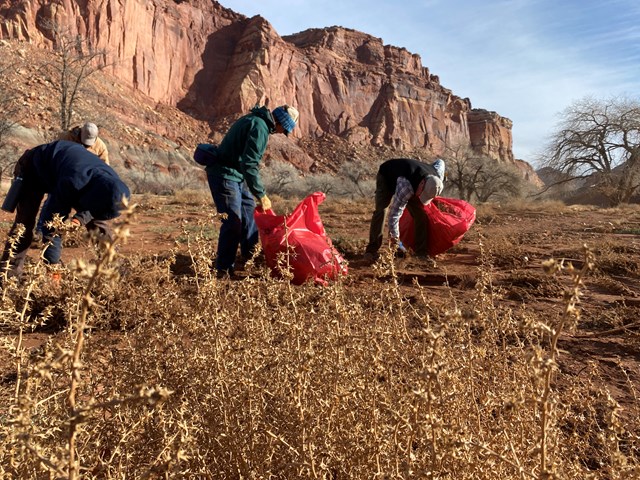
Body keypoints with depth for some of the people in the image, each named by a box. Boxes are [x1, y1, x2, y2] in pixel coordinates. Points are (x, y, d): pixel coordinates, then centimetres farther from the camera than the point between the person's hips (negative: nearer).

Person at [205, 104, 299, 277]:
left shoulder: (255, 120, 12)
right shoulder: (260, 127, -20)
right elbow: (249, 164, -27)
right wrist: (261, 195, -22)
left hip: (236, 176, 11)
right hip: (225, 176, -11)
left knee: (249, 212, 18)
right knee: (233, 222, -9)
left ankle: (250, 256, 32)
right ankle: (224, 269, 1)